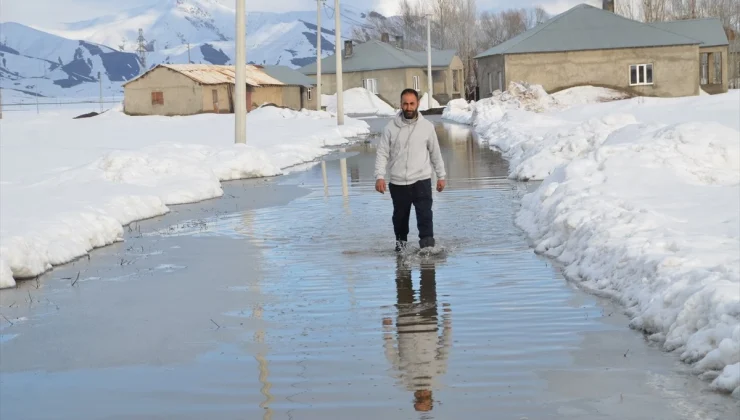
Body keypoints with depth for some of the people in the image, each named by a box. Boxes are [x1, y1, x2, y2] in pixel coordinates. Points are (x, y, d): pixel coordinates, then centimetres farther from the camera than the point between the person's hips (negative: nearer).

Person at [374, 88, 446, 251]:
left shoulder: (427, 126, -1)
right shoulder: (391, 127, -3)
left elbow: (435, 153, 9)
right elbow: (382, 153, -2)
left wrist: (441, 176, 12)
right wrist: (379, 176, -13)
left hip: (421, 180, -1)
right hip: (398, 183, 1)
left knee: (425, 215, -12)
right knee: (400, 215, 16)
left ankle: (427, 247, -12)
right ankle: (401, 240, 39)